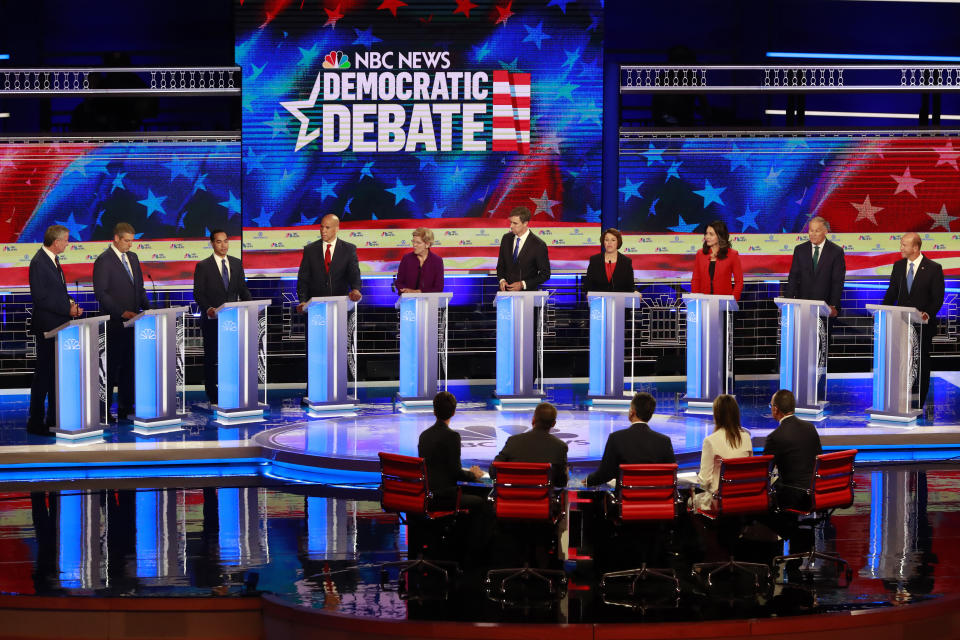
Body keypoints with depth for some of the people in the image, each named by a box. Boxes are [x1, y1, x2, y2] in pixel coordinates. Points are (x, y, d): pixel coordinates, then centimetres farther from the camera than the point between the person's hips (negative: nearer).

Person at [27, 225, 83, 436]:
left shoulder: (53, 259, 12)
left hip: (59, 325, 10)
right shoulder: (39, 262, -17)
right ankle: (35, 422, 3)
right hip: (47, 326, -10)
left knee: (57, 373, 14)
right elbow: (40, 298, -21)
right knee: (44, 374, -4)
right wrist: (67, 309, -18)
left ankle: (54, 419, 21)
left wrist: (69, 302, 3)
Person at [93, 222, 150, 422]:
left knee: (129, 365, 8)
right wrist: (122, 313, -19)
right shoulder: (103, 261, -9)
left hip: (132, 322, 7)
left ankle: (126, 407, 14)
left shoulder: (133, 258, 14)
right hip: (114, 323, -7)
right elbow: (100, 293, -14)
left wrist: (147, 308, 4)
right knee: (112, 366, -3)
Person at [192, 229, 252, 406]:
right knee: (211, 357, 4)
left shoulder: (237, 263, 11)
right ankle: (212, 396, 9)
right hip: (212, 319, -3)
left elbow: (243, 289, 12)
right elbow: (198, 293, -7)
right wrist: (208, 309, -23)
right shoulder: (203, 266, -2)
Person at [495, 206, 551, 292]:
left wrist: (523, 284, -11)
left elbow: (545, 274, -3)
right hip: (506, 291, 4)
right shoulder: (506, 238, 6)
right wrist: (502, 280, -3)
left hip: (527, 294, -4)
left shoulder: (538, 245, -9)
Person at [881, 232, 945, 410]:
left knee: (921, 363, 3)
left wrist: (928, 314, -23)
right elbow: (891, 293, 10)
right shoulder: (898, 266, 9)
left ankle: (918, 403, 9)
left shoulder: (933, 268, -5)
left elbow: (938, 297, -6)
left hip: (923, 324, -4)